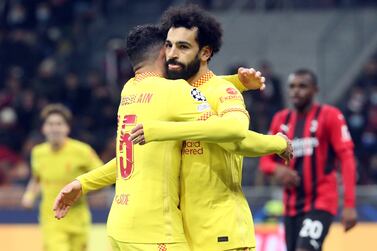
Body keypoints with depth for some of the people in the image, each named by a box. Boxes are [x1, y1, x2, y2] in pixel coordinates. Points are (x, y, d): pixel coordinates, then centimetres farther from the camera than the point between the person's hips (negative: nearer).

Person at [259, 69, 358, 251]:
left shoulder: (329, 116, -6)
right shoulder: (281, 120, 10)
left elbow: (346, 158, -11)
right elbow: (265, 160, 15)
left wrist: (349, 205, -19)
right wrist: (277, 169, -10)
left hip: (321, 202, -6)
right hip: (292, 205, 6)